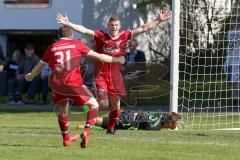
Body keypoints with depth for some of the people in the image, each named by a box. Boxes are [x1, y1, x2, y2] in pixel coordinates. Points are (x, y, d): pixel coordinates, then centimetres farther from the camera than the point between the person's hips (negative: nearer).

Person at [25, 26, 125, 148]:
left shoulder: (52, 48, 16)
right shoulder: (77, 44, 9)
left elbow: (39, 67, 24)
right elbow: (97, 56, 9)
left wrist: (30, 76, 44)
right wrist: (116, 60, 21)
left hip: (55, 83, 3)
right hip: (73, 83, -3)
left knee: (63, 109, 27)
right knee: (94, 105, 11)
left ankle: (66, 138, 33)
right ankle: (87, 132, -9)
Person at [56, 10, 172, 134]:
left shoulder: (124, 36, 2)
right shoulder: (100, 35, -4)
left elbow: (144, 28, 5)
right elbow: (84, 30, -12)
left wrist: (158, 20, 3)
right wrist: (68, 24, -22)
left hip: (115, 76, 3)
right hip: (101, 74, -3)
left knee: (115, 105, 11)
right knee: (103, 103, -20)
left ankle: (111, 128, 29)